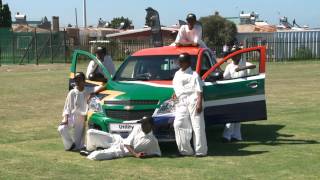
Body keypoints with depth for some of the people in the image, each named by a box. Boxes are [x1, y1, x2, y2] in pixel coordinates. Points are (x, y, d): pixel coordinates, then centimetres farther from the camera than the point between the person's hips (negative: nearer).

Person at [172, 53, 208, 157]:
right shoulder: (177, 74, 20)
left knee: (197, 126, -6)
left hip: (193, 101, -7)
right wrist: (175, 94, 10)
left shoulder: (193, 75, -2)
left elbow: (199, 91, -8)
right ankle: (185, 150, 5)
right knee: (178, 124, -2)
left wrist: (199, 103, -18)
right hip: (182, 103, 7)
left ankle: (201, 151, -2)